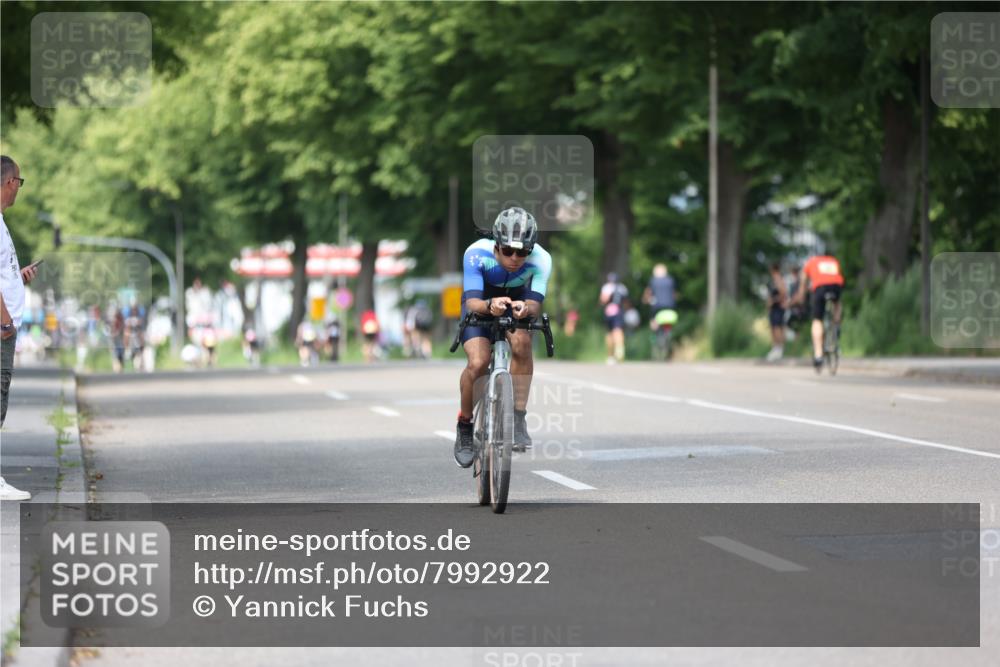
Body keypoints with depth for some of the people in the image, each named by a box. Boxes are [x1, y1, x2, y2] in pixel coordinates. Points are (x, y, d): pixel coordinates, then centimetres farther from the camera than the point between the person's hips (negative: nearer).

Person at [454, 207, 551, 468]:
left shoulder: (540, 260, -30)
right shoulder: (477, 254, -33)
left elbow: (535, 303, -37)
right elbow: (472, 303, -40)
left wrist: (526, 308, -61)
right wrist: (490, 306, -62)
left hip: (517, 304, 1)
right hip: (480, 306, -1)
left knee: (522, 342, -33)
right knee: (478, 363, -25)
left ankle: (518, 418, -24)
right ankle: (464, 425, 0)